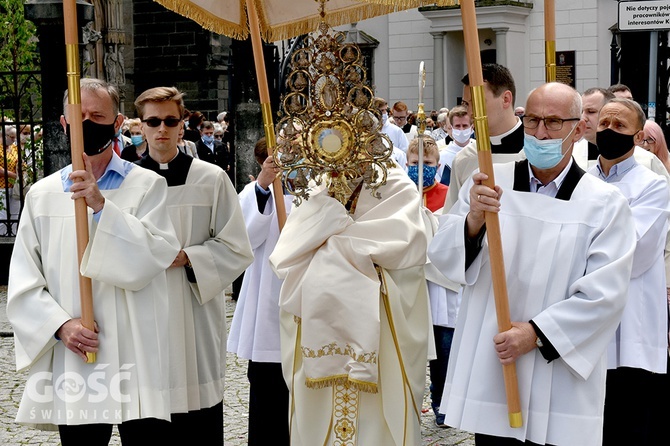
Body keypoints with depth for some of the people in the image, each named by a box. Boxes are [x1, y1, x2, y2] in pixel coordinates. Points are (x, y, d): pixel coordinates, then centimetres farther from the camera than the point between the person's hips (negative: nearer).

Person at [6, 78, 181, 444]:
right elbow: (22, 284, 5)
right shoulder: (42, 194, 9)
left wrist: (102, 206, -19)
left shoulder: (147, 185, 3)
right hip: (71, 366, 2)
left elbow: (153, 259, -12)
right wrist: (60, 325, -10)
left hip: (136, 361, -2)